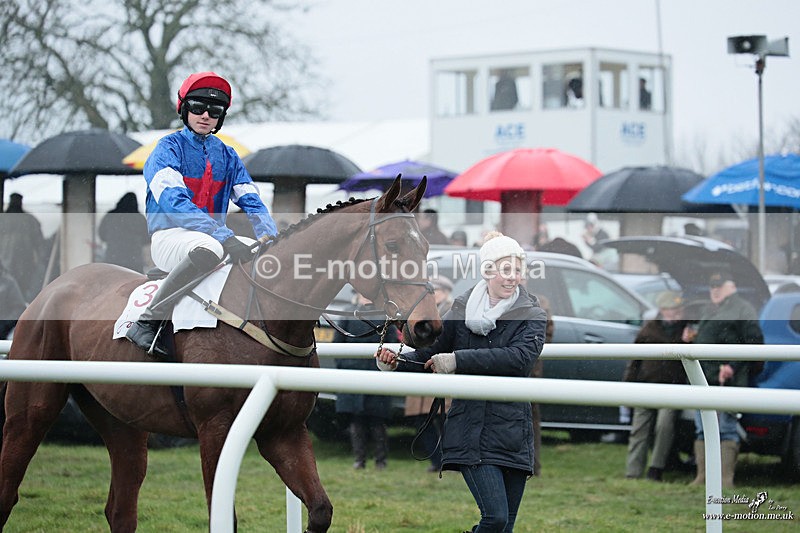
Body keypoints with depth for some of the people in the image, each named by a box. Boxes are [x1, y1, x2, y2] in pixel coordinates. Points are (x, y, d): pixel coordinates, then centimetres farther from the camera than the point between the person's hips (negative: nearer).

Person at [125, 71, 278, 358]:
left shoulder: (227, 156, 15)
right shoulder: (169, 148, -5)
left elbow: (252, 202, 7)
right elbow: (173, 201, -21)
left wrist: (269, 237, -17)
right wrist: (224, 237, -33)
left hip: (213, 235, 7)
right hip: (169, 237, -7)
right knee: (209, 248, -40)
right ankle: (146, 322, -33)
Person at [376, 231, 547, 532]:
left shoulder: (532, 316, 0)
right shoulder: (461, 310, 6)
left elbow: (519, 357, -18)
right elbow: (432, 354, 13)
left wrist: (458, 360, -23)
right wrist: (396, 363, -7)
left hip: (512, 433, 1)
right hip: (470, 433, 0)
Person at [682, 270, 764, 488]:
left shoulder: (743, 309, 0)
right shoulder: (710, 311, 25)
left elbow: (754, 343, -9)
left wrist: (733, 366, -18)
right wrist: (691, 338, 13)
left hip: (726, 381, -8)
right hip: (702, 380, 8)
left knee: (726, 431, -8)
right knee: (702, 431, 7)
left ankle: (726, 478, -8)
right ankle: (702, 477, 11)